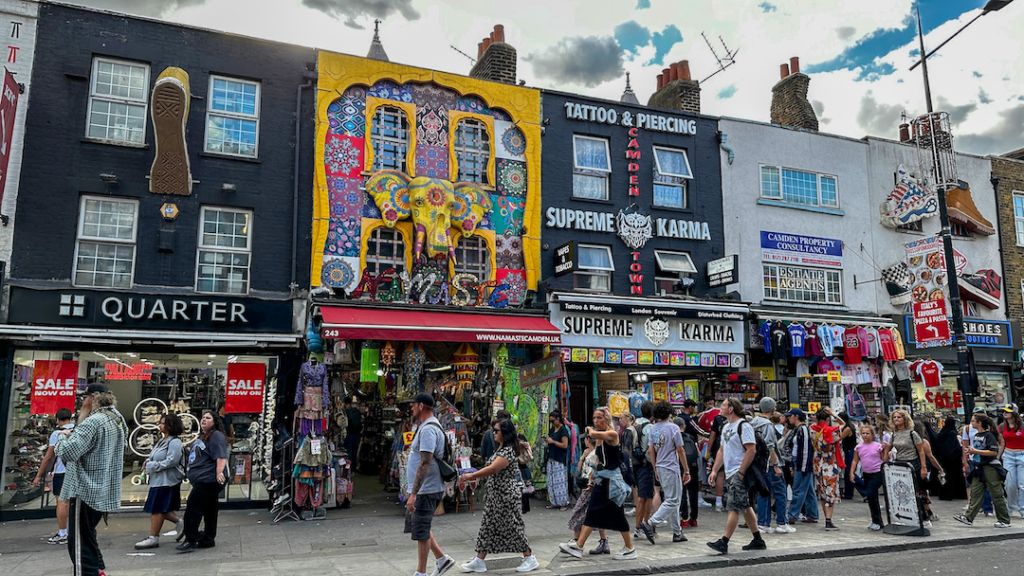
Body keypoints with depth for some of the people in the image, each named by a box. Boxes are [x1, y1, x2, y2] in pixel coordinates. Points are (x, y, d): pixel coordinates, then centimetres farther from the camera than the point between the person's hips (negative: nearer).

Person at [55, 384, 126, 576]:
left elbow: (68, 451, -24)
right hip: (103, 492, 9)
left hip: (87, 491, -9)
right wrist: (73, 433, 10)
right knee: (88, 539, 23)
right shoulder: (116, 421, 13)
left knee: (79, 544, -2)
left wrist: (62, 440, -5)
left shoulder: (94, 421, -18)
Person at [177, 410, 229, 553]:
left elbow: (221, 457, -21)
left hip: (208, 480, -10)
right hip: (202, 480, 10)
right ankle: (208, 539, 18)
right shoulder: (201, 437, 23)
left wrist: (219, 473, -32)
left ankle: (190, 540, -5)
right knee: (209, 511, 12)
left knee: (193, 508, -10)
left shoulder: (216, 436, -9)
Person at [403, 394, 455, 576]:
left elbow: (425, 463, -26)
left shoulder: (428, 429, -20)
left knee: (420, 531, 1)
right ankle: (442, 558, 24)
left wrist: (413, 494, -27)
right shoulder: (428, 427, 13)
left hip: (425, 490, -10)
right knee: (415, 525, 19)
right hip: (423, 488, 10)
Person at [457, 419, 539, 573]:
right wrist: (475, 476, 5)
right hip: (495, 494, 10)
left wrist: (470, 476, -31)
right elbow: (493, 471, 14)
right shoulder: (501, 449, 13)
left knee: (513, 526, -1)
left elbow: (493, 469, -31)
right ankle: (479, 561, 17)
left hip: (506, 495, -10)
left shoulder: (508, 451, -20)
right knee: (488, 526, 11)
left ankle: (530, 559, 12)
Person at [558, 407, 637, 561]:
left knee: (617, 514, 0)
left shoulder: (612, 434, -13)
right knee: (591, 513, 4)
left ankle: (630, 549, 13)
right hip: (601, 478, 8)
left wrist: (589, 429, -9)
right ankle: (578, 546, 3)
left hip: (612, 479, -8)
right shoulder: (598, 437, 13)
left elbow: (594, 434, -31)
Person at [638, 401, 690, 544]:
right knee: (672, 501, -3)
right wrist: (686, 471, -1)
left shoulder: (652, 429, 5)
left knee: (673, 500, 15)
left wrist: (655, 469, 16)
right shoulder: (673, 428, -12)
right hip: (671, 468, -7)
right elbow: (680, 451, -9)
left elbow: (650, 451, 7)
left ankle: (677, 532, 19)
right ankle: (650, 524, -14)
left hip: (660, 468, 7)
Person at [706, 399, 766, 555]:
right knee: (745, 507, 15)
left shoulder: (744, 426, -13)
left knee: (733, 508, -10)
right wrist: (714, 470, 13)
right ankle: (758, 540, 24)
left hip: (739, 473, -10)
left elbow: (751, 450, -19)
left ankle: (723, 542, -12)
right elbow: (722, 450, 20)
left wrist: (740, 472, -21)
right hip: (730, 473, 10)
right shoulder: (726, 427, 16)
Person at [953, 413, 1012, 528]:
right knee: (975, 493, 4)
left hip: (990, 468, -8)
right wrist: (970, 452, 6)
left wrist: (975, 451, -21)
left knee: (997, 495, 0)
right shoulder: (976, 436, 13)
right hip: (979, 468, 8)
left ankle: (1004, 521, 10)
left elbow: (994, 452, -21)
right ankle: (968, 518, 3)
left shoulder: (989, 435, -12)